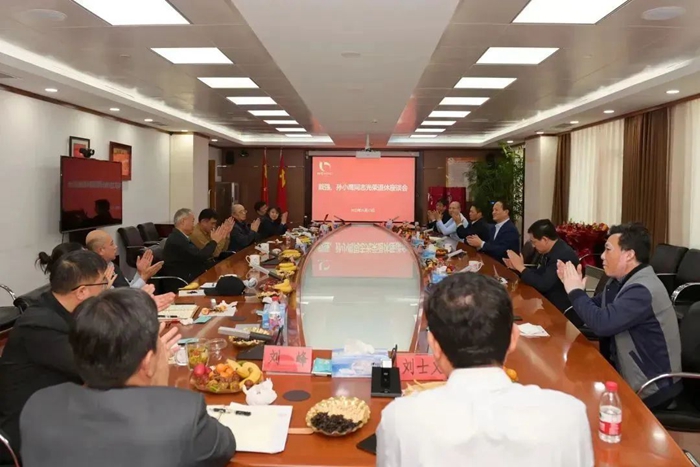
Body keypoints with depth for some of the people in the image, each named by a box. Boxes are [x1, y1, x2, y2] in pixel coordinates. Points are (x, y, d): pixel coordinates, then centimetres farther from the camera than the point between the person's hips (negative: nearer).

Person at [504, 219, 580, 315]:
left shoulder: (563, 255, -25)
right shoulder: (549, 251, 3)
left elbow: (543, 284, -27)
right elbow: (540, 274, 12)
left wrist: (521, 267, -18)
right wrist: (517, 267, -2)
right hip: (550, 302, 8)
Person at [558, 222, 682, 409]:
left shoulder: (642, 290, -25)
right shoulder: (622, 280, 4)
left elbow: (602, 323, -35)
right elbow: (594, 309, 10)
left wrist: (575, 291, -21)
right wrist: (574, 287, -6)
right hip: (628, 372, 8)